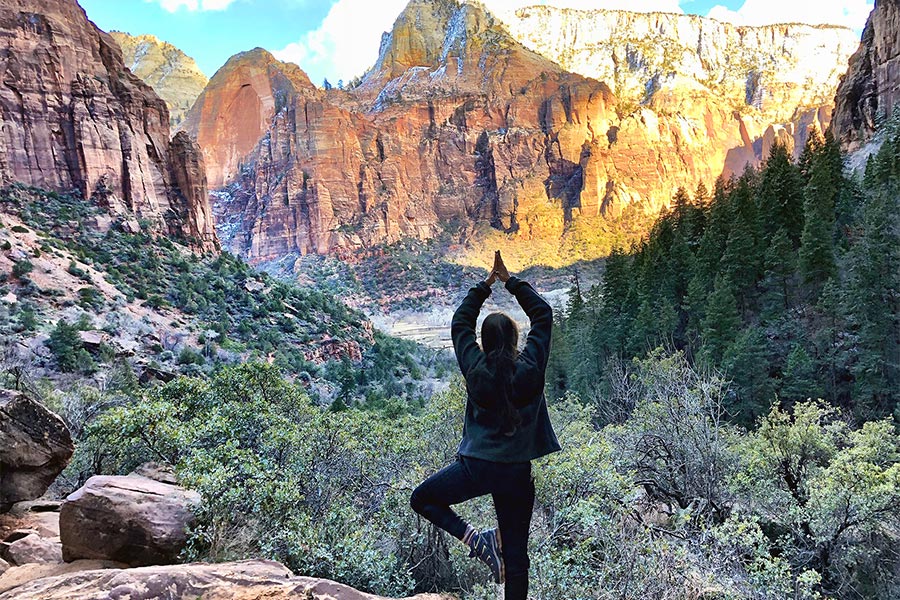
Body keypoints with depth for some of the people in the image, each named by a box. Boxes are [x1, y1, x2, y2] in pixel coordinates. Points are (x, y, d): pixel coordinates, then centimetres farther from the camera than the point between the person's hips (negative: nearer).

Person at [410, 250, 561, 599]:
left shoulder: (475, 369, -9)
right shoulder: (530, 368, -9)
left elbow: (460, 323, 7)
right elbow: (543, 314, 3)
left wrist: (485, 285, 12)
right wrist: (510, 280, 6)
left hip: (476, 465, -2)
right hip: (517, 472, 2)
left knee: (421, 499, 20)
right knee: (515, 554, 13)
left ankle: (473, 538, 4)